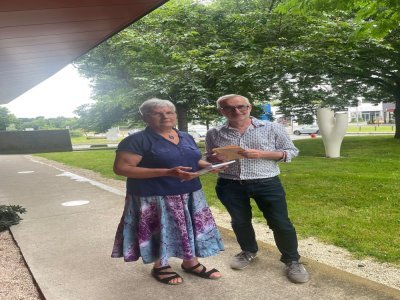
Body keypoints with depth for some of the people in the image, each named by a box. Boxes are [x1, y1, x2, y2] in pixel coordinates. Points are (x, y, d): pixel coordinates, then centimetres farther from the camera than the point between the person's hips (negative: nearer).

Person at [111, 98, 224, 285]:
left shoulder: (186, 137, 8)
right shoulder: (137, 140, -13)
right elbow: (121, 168, -20)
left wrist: (206, 165, -7)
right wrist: (168, 173, -26)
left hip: (189, 195, 6)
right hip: (154, 198, -6)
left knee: (192, 228, 11)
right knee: (161, 232, 6)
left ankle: (191, 263, 31)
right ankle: (160, 266, 29)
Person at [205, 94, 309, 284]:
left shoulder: (272, 128, -3)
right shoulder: (214, 134, 2)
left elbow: (290, 152, 0)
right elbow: (208, 159, 14)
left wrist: (261, 154, -16)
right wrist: (215, 158, -12)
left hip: (267, 183, -2)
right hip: (230, 186, 2)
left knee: (280, 223, 1)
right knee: (239, 222, 15)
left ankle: (292, 260, 22)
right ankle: (248, 252, 41)